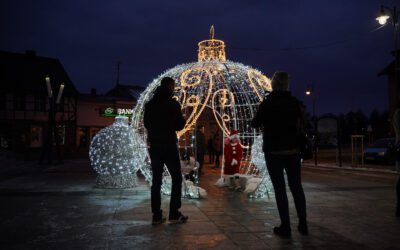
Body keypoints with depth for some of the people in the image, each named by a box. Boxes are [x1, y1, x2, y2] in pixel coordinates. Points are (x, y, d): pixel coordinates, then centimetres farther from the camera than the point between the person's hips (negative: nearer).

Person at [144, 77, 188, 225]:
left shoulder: (149, 105, 8)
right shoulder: (172, 104, -9)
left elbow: (146, 124, 15)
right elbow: (179, 126, -10)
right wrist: (183, 120, 9)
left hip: (154, 146, 5)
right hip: (169, 146, -5)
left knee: (156, 180, 8)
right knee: (176, 179, 6)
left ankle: (156, 215, 8)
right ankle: (174, 214, 3)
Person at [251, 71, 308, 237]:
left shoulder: (267, 103, -10)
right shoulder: (294, 102, 0)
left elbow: (255, 124, 1)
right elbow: (301, 125, 8)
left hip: (273, 152, -3)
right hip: (293, 151, 3)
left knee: (279, 188, 3)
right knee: (296, 187, 13)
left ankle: (285, 227, 6)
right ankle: (303, 225, 18)